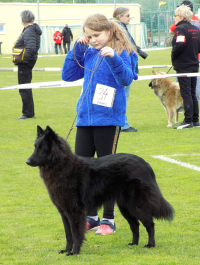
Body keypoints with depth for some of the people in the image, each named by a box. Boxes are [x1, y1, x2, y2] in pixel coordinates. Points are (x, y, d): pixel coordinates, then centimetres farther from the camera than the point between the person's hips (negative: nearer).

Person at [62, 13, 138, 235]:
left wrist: (113, 58, -35)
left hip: (108, 119, -6)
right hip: (85, 119, 6)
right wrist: (77, 49, 1)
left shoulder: (122, 53, -7)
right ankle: (90, 217, 20)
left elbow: (126, 79, -20)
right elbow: (68, 75, 9)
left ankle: (108, 219, 12)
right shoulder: (88, 54, 9)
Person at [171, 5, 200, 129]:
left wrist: (173, 55, -9)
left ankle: (188, 121, -8)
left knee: (186, 93, -7)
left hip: (183, 66, -8)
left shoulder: (180, 29, -13)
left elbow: (180, 45, -24)